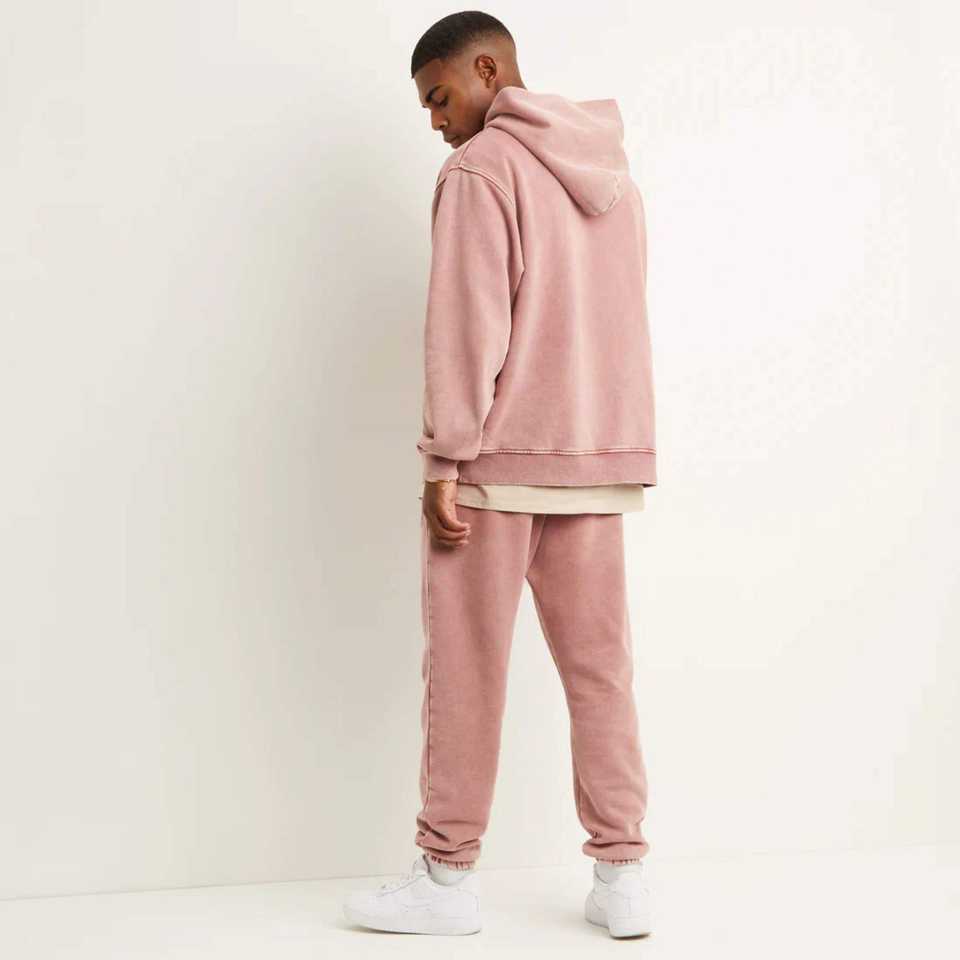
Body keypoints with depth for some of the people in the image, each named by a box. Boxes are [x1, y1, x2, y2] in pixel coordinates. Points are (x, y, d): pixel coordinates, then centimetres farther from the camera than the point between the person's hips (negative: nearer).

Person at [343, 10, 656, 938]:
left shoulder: (479, 169, -7)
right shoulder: (612, 173, 15)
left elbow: (467, 327, -14)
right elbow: (619, 325, 15)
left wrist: (444, 463, -13)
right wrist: (601, 448, 15)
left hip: (494, 463, -6)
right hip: (599, 461, 7)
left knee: (465, 672, 2)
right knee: (599, 670, 9)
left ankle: (447, 879, 12)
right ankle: (621, 877, 13)